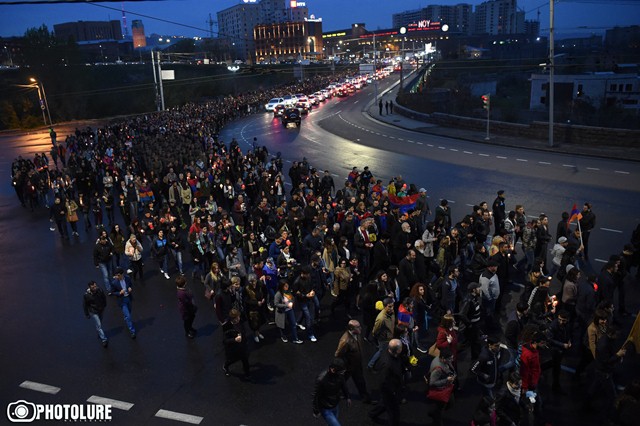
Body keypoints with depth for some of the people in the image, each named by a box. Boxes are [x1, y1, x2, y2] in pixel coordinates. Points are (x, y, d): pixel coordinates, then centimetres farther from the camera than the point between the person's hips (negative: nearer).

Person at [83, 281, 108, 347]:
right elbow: (84, 305, -11)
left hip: (101, 310, 4)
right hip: (93, 312, -4)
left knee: (100, 324, 25)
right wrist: (87, 314, -5)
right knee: (98, 326, -6)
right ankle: (104, 340, -2)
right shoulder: (87, 295, -25)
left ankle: (100, 334, 50)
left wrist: (104, 306, 14)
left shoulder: (100, 290, -17)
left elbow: (104, 298, 4)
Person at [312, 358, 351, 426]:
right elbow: (315, 396, -22)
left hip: (335, 406, 6)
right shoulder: (321, 379, -35)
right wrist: (316, 411, -13)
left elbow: (343, 384, 5)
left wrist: (347, 397, 17)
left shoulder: (339, 374, -17)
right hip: (325, 409, -6)